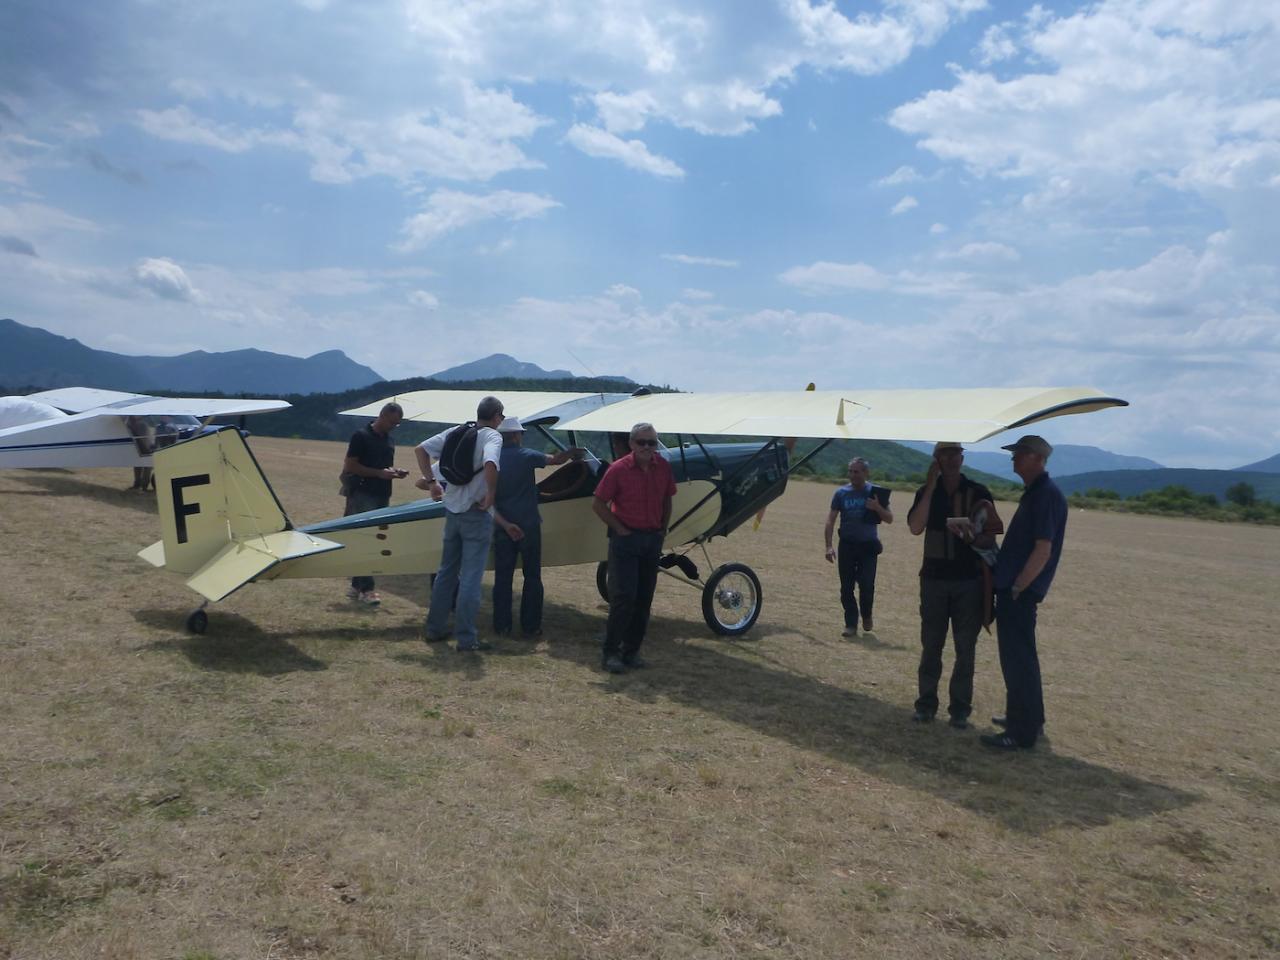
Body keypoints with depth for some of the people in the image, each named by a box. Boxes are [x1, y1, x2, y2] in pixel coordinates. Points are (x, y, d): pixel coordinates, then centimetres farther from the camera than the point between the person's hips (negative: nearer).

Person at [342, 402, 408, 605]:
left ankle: (356, 586, 17)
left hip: (382, 496, 8)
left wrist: (395, 472, 3)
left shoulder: (389, 441, 15)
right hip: (363, 495, -8)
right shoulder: (361, 436, -7)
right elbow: (350, 466, -11)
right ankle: (366, 589, -9)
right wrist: (379, 473, -17)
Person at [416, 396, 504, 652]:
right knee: (470, 577, -1)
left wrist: (431, 482, 8)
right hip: (477, 515, -6)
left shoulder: (456, 432, 6)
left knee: (446, 571, 18)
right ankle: (466, 639, 2)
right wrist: (491, 494, -19)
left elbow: (420, 449, 4)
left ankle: (434, 629, 25)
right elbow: (490, 464, -33)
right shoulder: (492, 436, -12)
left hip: (452, 511, 6)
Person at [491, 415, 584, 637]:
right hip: (528, 526, -3)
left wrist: (504, 524, -8)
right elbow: (556, 459, -3)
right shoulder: (526, 456, -9)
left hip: (503, 527, 3)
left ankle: (501, 625, 12)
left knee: (502, 577, 10)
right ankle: (530, 626, 9)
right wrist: (572, 452, 17)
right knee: (532, 577, 8)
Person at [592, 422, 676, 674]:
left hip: (652, 539, 5)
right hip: (626, 538, -5)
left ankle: (632, 650, 18)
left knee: (644, 598, 8)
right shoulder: (618, 469, -11)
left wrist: (663, 530, 9)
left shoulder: (663, 468, 2)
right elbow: (598, 504, -6)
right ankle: (610, 652, 2)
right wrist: (619, 529, -7)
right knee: (623, 596, -8)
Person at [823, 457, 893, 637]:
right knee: (846, 587, 2)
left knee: (867, 585, -7)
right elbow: (830, 521, 2)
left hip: (868, 545, -1)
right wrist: (829, 546, -8)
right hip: (847, 545, 1)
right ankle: (851, 624, 12)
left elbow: (889, 519, 4)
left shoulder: (875, 493, 1)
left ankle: (867, 616, 20)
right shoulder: (841, 493, 2)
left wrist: (878, 508, -16)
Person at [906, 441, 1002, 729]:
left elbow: (991, 538, 2)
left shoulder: (978, 493, 1)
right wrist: (931, 486, -14)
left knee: (965, 647, 3)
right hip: (934, 578, 1)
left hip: (969, 581, -1)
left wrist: (973, 537, -21)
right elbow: (915, 528, -13)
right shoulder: (926, 492, 4)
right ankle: (926, 704, 15)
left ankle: (960, 708, 12)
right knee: (931, 645, 6)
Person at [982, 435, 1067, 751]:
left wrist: (1017, 588, -19)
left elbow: (1043, 550, -21)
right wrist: (1008, 585, 17)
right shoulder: (1035, 493, 15)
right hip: (1013, 588, 10)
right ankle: (1028, 719, 31)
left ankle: (1022, 734, 1)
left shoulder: (1047, 495, -16)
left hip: (1020, 593, -10)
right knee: (1019, 657, 19)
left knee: (1018, 660, -5)